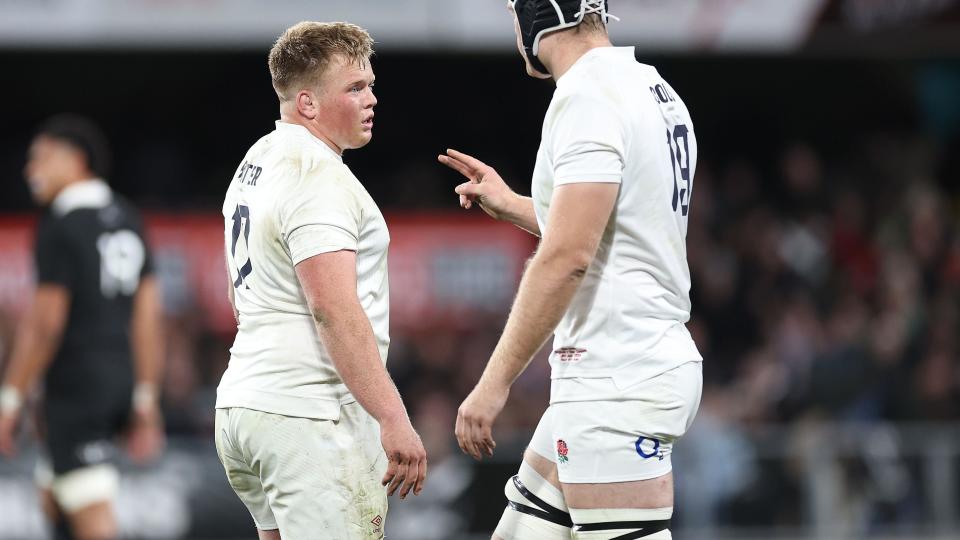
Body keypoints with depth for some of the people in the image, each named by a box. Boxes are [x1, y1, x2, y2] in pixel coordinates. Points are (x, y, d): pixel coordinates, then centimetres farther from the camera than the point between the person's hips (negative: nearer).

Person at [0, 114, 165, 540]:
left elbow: (45, 323, -17)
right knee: (53, 493, 20)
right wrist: (146, 402, 15)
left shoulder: (60, 227, -13)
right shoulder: (125, 218, 11)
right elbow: (148, 316, 12)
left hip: (76, 388, -8)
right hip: (120, 380, 8)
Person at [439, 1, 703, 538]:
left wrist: (494, 383, -19)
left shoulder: (589, 96, -15)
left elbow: (567, 258, -22)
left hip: (617, 384, -10)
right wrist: (512, 206, 30)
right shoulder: (656, 92, 14)